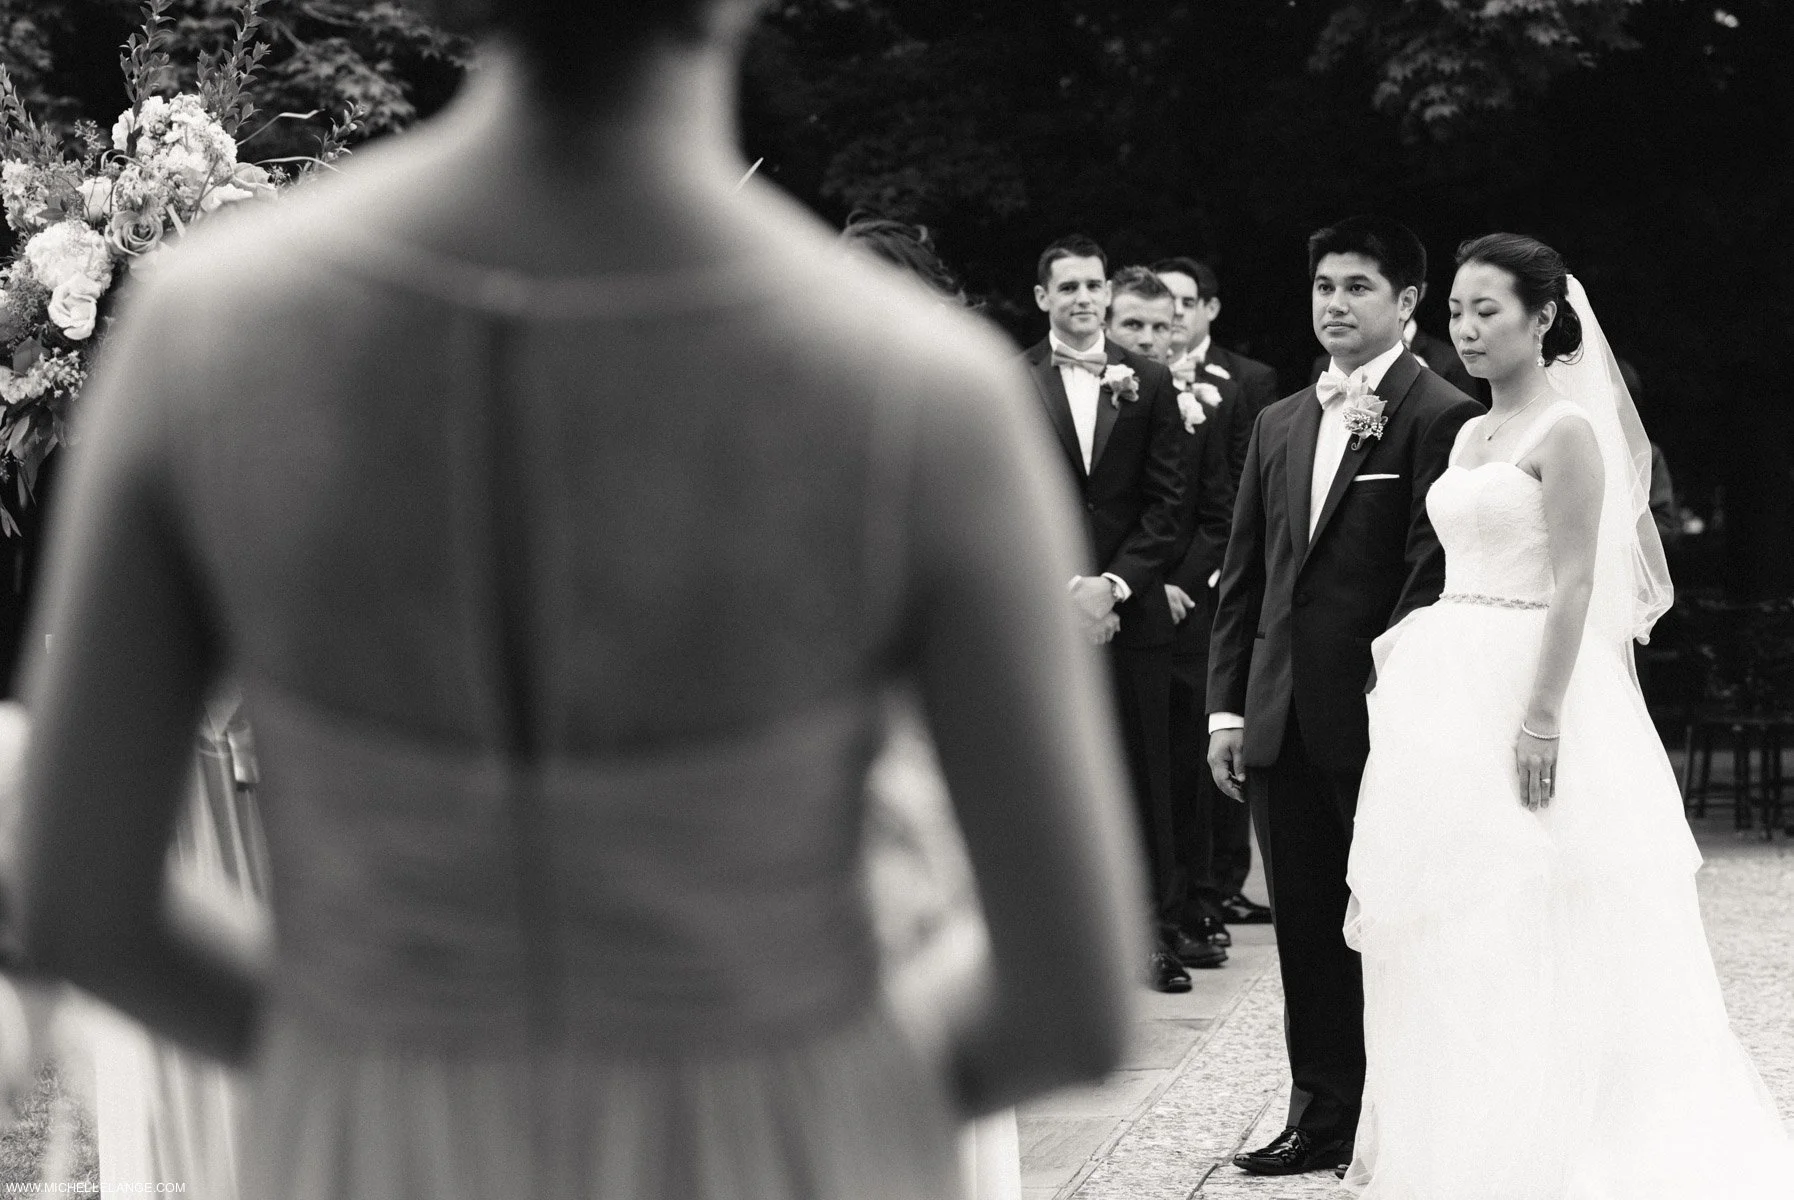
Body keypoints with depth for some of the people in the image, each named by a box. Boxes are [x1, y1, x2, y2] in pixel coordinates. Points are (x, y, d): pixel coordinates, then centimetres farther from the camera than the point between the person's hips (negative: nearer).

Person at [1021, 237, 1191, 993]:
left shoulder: (1148, 383, 8)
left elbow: (1166, 503, 4)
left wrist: (1112, 584, -7)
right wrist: (1066, 587, -9)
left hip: (1132, 608, 1)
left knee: (1145, 774, 3)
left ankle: (1154, 930, 9)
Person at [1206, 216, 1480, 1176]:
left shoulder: (1439, 418, -6)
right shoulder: (1278, 424, 16)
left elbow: (1433, 573, -11)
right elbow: (1243, 575, 16)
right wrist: (1227, 706, 9)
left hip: (1384, 712, -6)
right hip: (1282, 724, 6)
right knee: (1306, 929, 9)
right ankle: (1323, 1117, 15)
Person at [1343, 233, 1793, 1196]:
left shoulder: (1566, 431, -10)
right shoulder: (1474, 437, 15)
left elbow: (1574, 586, -16)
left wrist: (1542, 720, -22)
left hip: (1526, 693, -9)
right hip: (1453, 699, 9)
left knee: (1525, 940, -6)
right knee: (1446, 937, 9)